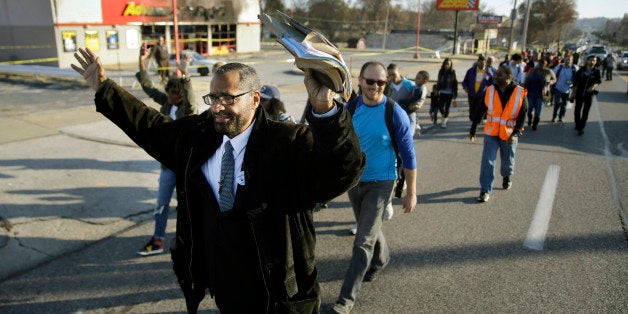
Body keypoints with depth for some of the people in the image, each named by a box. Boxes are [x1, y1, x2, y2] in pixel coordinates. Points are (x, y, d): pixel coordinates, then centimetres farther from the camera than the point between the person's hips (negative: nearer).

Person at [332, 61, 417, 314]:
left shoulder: (395, 114, -15)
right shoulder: (349, 110, -5)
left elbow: (408, 155, -9)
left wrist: (411, 192, -7)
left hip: (380, 183, -4)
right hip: (353, 180, 5)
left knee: (363, 243, -5)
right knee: (370, 228, 25)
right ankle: (381, 258, 55)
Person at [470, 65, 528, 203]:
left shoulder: (520, 93, -9)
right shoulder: (489, 91, -5)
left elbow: (522, 117, -7)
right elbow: (480, 111, 2)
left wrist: (515, 134, -18)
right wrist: (473, 129, 4)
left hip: (509, 135, 0)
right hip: (491, 133, 0)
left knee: (507, 162, 17)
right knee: (487, 162, -6)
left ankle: (507, 177, 48)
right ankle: (485, 190, 1)